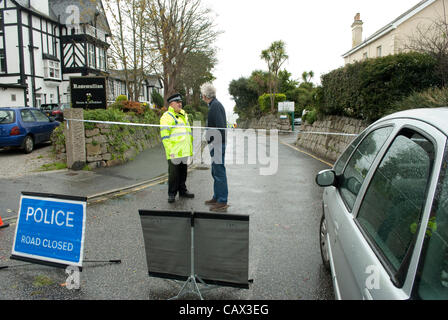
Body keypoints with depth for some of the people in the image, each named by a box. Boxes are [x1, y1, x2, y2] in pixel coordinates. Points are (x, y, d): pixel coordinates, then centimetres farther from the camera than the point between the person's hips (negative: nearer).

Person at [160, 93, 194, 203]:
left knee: (183, 172, 14)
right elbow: (165, 136, -12)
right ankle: (172, 194, 9)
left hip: (184, 151, 7)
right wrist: (169, 150, -18)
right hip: (174, 152, -7)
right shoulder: (167, 117, -6)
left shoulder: (184, 115, 18)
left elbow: (188, 132, 24)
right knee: (173, 173, -2)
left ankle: (182, 191, 25)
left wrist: (190, 148, 18)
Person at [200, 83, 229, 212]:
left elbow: (220, 127, -23)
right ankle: (217, 197, 29)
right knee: (215, 172, 18)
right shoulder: (214, 105, 16)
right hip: (215, 144, 11)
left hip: (217, 144, -11)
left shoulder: (215, 106, -16)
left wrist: (217, 144, -22)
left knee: (219, 172, -5)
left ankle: (222, 202, 3)